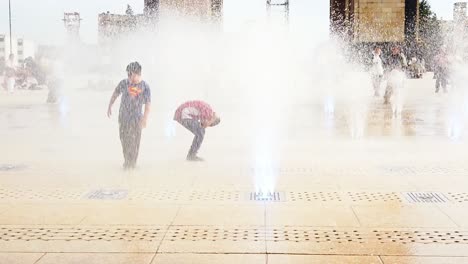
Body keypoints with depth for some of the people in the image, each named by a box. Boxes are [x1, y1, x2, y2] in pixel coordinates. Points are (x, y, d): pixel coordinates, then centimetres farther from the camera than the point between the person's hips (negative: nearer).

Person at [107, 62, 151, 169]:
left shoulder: (145, 87, -8)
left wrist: (145, 119, -19)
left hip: (136, 117, -3)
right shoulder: (124, 83, -1)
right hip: (123, 116, 3)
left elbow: (148, 104, -11)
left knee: (134, 141, -3)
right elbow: (115, 94, 14)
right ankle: (127, 161, 26)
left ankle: (132, 163, 9)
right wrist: (109, 106, 18)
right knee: (124, 139, 9)